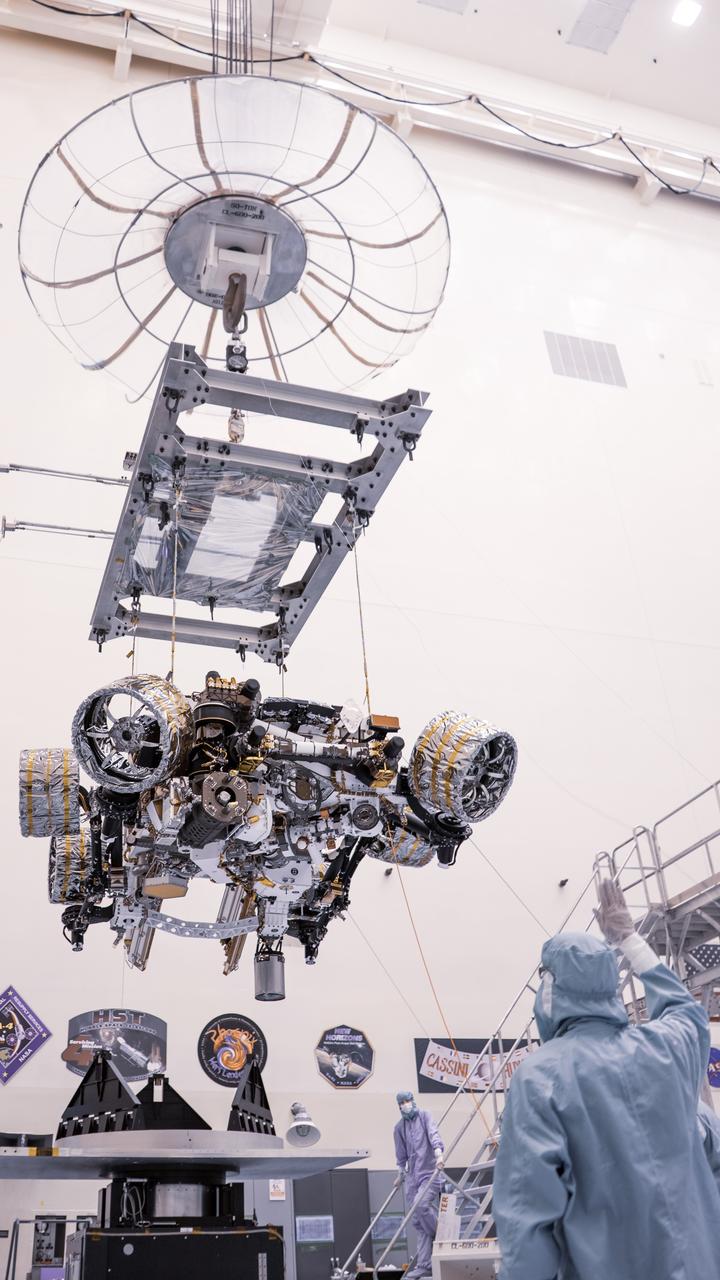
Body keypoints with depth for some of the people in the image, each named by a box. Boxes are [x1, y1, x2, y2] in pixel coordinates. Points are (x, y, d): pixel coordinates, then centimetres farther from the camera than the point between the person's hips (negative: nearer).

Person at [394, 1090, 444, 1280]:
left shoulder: (424, 1116, 0)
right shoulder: (399, 1127, 14)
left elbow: (433, 1134, -17)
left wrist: (438, 1152, -33)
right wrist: (400, 1172, 22)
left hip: (429, 1173, -5)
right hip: (412, 1176, 5)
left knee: (422, 1205, -26)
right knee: (418, 1222, 3)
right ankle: (424, 1265, 6)